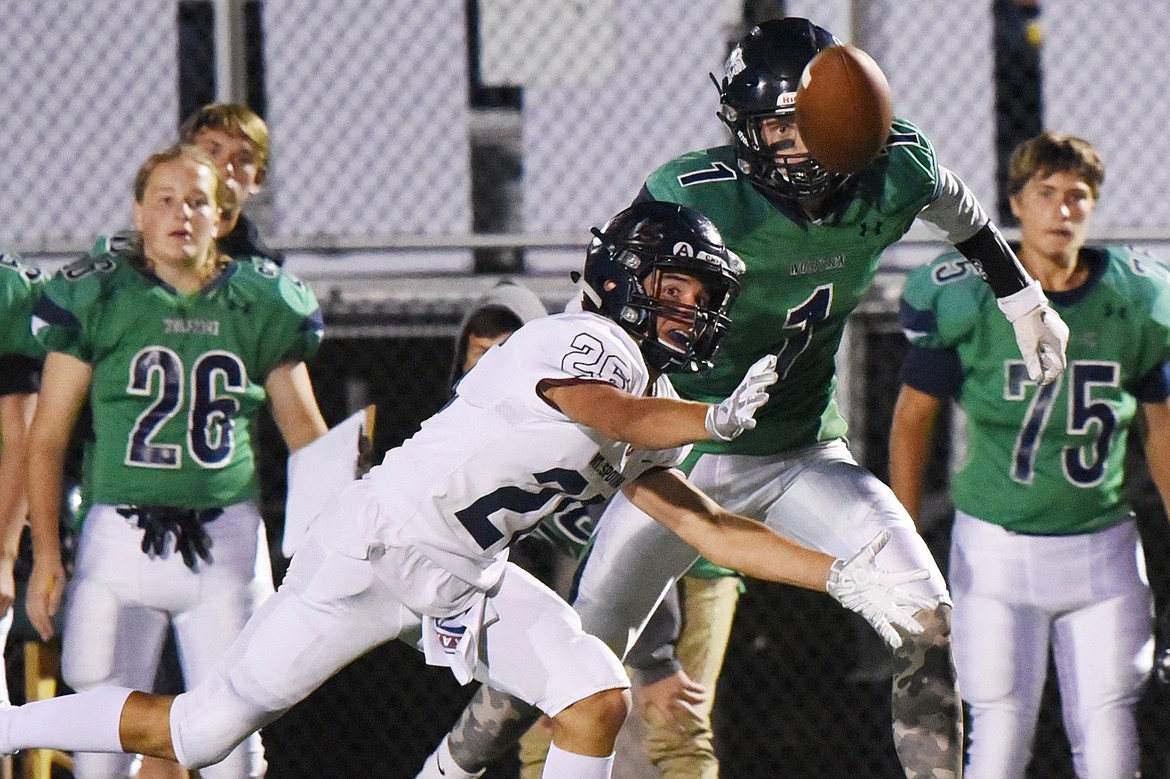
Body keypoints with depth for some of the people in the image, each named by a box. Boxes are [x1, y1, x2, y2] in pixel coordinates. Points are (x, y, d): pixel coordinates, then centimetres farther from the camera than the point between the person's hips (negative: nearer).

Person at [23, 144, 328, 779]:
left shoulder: (262, 304, 7)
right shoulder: (95, 297, 0)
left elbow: (306, 434, 16)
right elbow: (47, 438, 3)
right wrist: (45, 553, -3)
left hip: (226, 541, 2)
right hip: (120, 533, -2)